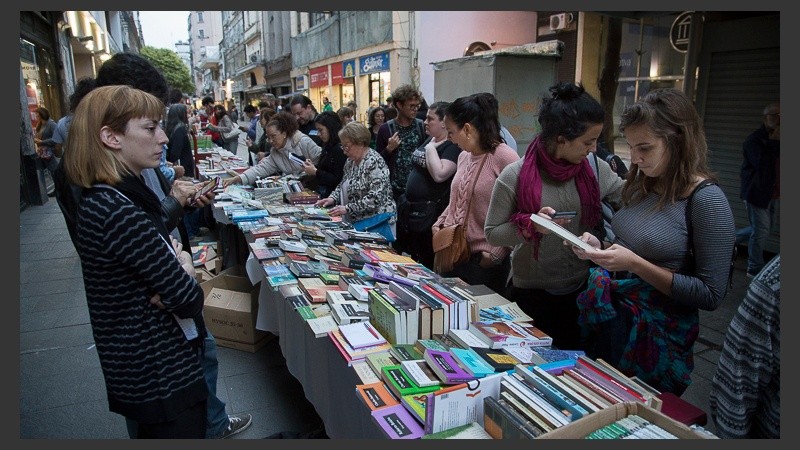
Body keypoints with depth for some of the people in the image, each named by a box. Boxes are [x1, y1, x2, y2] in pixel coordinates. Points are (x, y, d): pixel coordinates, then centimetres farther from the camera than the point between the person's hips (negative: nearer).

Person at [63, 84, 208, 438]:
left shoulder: (103, 199, 3)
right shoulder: (119, 212, -28)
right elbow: (189, 299, -26)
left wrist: (178, 259, -14)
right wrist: (184, 268, -5)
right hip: (161, 376, -9)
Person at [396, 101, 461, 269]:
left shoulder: (453, 147, -15)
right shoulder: (429, 140, 12)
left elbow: (439, 174, -31)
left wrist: (431, 148, -19)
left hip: (431, 215, -9)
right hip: (412, 210, 9)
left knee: (429, 265, 1)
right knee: (414, 261, 19)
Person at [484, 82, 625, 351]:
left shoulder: (596, 170, -3)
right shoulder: (514, 177, -14)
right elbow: (492, 234, -10)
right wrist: (530, 225, -24)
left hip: (581, 289, 4)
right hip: (530, 293, -3)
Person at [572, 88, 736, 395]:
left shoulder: (707, 200, -17)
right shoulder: (641, 186, 2)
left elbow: (711, 295, -18)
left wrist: (635, 264, -24)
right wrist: (599, 248, -6)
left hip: (657, 335, -6)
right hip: (610, 318, 6)